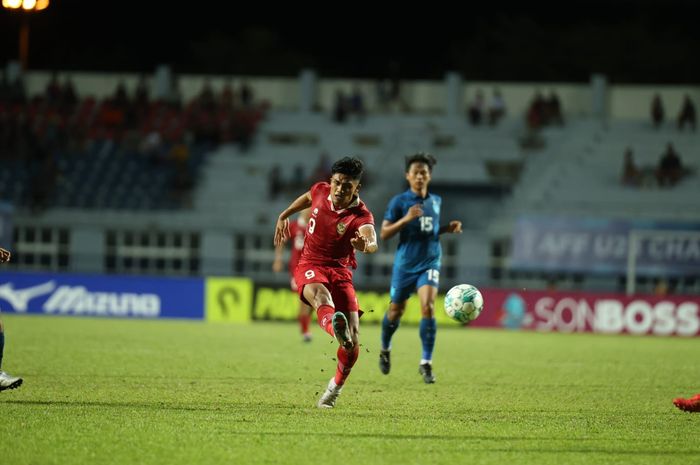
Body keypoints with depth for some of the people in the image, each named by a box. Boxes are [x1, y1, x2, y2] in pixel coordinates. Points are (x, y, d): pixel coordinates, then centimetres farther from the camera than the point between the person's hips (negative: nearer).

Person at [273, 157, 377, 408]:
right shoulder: (320, 191, -5)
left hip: (340, 272, 0)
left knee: (354, 339, -12)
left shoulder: (361, 216, -16)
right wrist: (284, 216, 26)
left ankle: (336, 387, 15)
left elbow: (372, 241, -39)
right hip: (310, 266, 0)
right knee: (320, 295, -38)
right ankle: (336, 328, -75)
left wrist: (365, 244, -61)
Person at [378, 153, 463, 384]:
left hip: (429, 263, 2)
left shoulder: (436, 201, 8)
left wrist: (448, 228, 4)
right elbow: (384, 234, -9)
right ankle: (385, 350, 41)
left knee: (428, 307, -18)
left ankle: (426, 363, -13)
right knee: (396, 311, 11)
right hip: (405, 264, -2)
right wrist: (406, 219, -22)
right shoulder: (399, 202, -5)